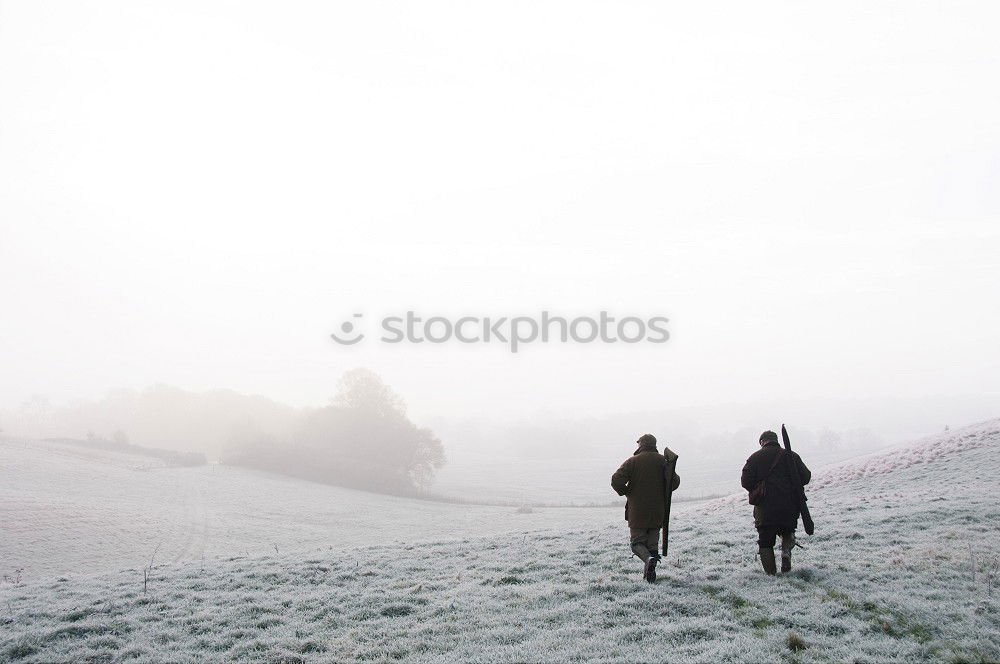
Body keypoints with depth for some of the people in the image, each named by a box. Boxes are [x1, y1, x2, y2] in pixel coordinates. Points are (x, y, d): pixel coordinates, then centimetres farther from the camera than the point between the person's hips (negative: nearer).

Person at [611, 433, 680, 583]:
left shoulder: (632, 461, -7)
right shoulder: (663, 461, 0)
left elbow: (616, 480, -16)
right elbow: (675, 482, -4)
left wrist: (625, 492, 2)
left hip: (637, 512, -3)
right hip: (658, 513, 3)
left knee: (637, 541, 5)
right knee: (653, 543, 15)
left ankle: (648, 559, -22)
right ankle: (650, 572, 9)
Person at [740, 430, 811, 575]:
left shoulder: (755, 457, 0)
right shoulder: (791, 455, 4)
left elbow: (746, 482, -5)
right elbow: (805, 477, 3)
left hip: (765, 508, -1)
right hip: (790, 507, 1)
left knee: (765, 541, 9)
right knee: (787, 532, 24)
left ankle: (771, 573, 3)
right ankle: (786, 551, -5)